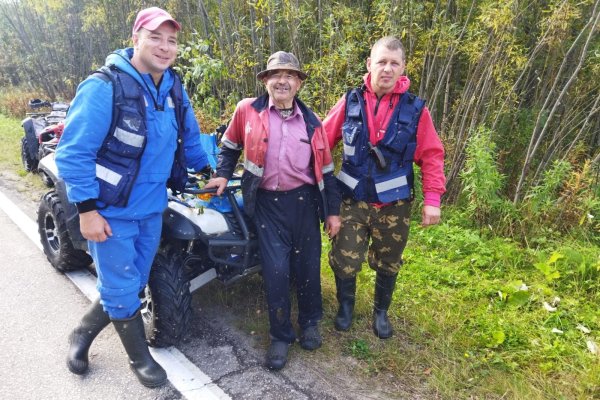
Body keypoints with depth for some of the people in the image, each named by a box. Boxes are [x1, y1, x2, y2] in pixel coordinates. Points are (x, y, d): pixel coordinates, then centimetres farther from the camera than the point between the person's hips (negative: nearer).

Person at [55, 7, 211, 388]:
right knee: (123, 290, 5)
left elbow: (190, 138, 17)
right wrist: (86, 209, -20)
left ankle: (82, 334, 43)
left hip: (152, 207, 7)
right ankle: (141, 358, 28)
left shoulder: (175, 87, 2)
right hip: (112, 211, -7)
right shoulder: (104, 87, -20)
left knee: (130, 285, 18)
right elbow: (73, 152, -19)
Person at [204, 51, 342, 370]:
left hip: (304, 201, 2)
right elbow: (230, 146, 14)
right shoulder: (247, 111, -2)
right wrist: (223, 175, 1)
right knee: (276, 269, -3)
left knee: (307, 265, 10)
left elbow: (325, 169, 8)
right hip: (267, 203, -2)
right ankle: (281, 336, 17)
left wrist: (332, 211, 6)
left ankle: (310, 322, 35)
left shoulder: (311, 122, 5)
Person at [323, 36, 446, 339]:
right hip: (352, 200, 0)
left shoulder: (415, 109, -5)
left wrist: (432, 199, -9)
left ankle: (381, 312, 41)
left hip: (394, 204, 1)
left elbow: (432, 156, -2)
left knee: (388, 264, 15)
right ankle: (345, 306, 35)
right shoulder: (350, 102, -4)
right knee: (344, 261, 5)